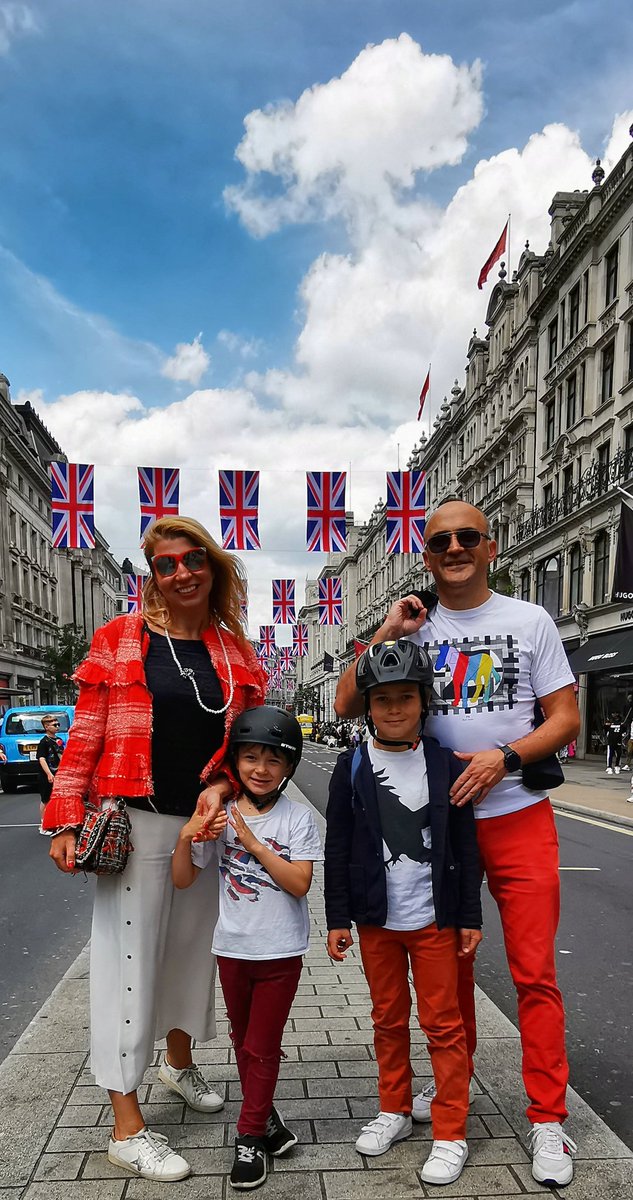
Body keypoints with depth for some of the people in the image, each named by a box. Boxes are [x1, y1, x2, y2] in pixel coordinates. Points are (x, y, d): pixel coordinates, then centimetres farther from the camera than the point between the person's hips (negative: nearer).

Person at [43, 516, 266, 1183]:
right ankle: (127, 1128, 14)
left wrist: (220, 787, -12)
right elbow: (85, 736, -5)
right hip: (133, 822, -4)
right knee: (129, 958, 1)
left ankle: (179, 1062, 45)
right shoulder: (120, 639, -4)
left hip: (205, 822, 4)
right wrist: (66, 821, -9)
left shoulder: (235, 653, 5)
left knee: (192, 947, 19)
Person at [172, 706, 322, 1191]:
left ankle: (250, 1138, 24)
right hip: (232, 947, 4)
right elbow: (183, 880, -2)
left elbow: (300, 883, -21)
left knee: (262, 1047, 7)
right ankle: (264, 1117, 40)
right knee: (244, 1041, 20)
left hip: (281, 952, -3)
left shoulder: (297, 818, -12)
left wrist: (254, 843, -26)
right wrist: (186, 838, -20)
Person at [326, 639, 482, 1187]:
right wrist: (338, 919, -1)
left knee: (443, 1023, 6)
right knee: (388, 1019, 17)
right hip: (376, 919, 2)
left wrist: (470, 916, 0)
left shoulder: (445, 763, -5)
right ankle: (395, 1110, 35)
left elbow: (465, 848, 0)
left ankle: (450, 1134, 20)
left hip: (433, 918, -1)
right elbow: (338, 849, -1)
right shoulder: (353, 767, -4)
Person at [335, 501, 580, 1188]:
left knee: (534, 972, 0)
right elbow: (346, 705, -2)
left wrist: (505, 756, -17)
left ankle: (547, 1120, 16)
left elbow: (565, 718, -1)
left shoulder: (529, 621, 1)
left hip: (519, 819, -2)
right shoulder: (411, 630, 5)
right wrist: (387, 634, -11)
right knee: (447, 968, 15)